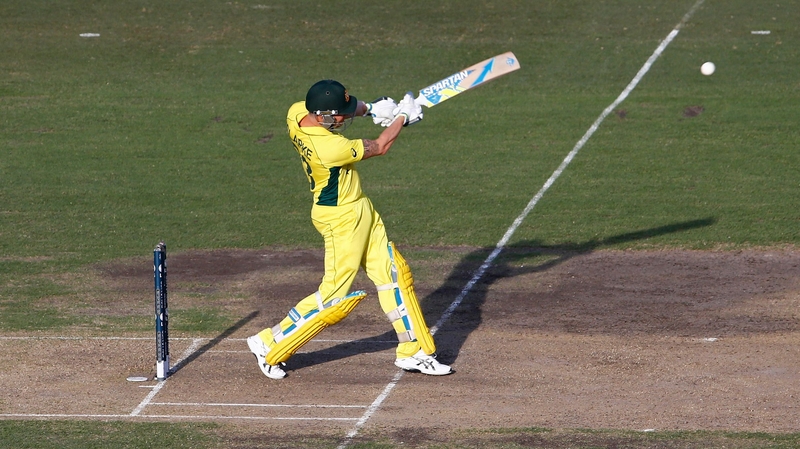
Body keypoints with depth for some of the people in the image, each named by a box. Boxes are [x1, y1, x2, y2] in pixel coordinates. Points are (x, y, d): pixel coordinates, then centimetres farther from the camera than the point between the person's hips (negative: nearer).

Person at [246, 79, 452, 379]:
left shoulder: (297, 113, -10)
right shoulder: (329, 148, -34)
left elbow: (342, 107, 14)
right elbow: (379, 147, -17)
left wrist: (369, 108, -1)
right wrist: (402, 115, -2)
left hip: (361, 212, 10)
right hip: (342, 220, -10)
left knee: (395, 275, 14)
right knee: (335, 297, -1)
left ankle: (413, 352, 24)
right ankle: (269, 346, 10)